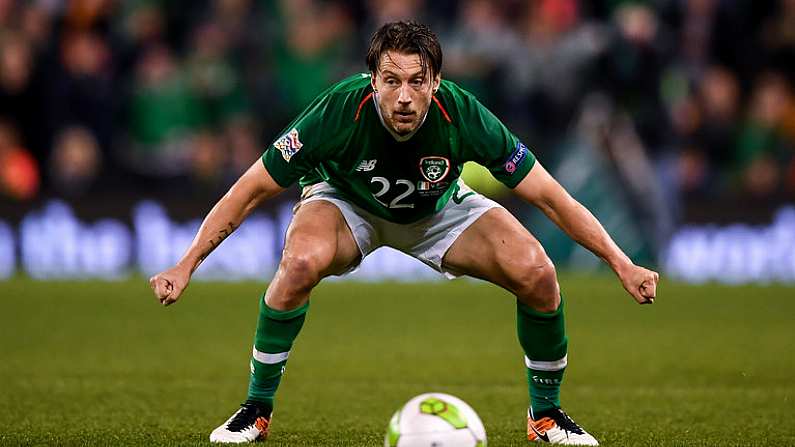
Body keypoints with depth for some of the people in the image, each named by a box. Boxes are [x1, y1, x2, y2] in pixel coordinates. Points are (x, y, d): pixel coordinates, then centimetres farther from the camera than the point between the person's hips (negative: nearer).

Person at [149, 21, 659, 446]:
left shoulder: (463, 117, -33)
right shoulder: (339, 113, -36)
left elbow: (550, 196, -23)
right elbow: (251, 191, -24)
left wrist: (622, 264, -26)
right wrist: (186, 266, -27)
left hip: (439, 208, 1)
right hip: (347, 202, -1)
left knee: (537, 275, -21)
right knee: (300, 264, -35)